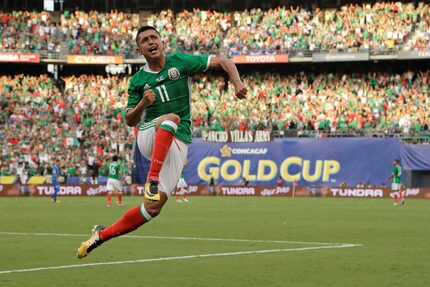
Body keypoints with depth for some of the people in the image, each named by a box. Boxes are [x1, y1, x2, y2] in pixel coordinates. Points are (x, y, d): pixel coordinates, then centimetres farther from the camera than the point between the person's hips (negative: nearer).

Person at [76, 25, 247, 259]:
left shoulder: (180, 62, 2)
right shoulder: (137, 81, 7)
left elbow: (223, 62, 4)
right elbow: (130, 120, 11)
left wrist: (237, 83, -15)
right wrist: (143, 103, -11)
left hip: (177, 143, 1)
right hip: (148, 137, -1)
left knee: (153, 208, -9)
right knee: (171, 117, -37)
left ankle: (102, 235, 6)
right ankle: (152, 179, -38)